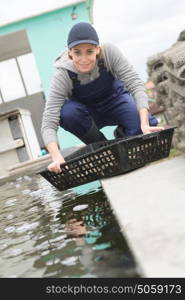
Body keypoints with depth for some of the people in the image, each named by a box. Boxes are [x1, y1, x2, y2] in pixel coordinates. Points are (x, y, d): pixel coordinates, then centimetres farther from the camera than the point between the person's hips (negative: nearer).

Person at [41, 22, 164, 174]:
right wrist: (57, 158, -49)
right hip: (87, 112, 1)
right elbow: (49, 123, -33)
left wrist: (145, 124, -44)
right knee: (67, 112, -33)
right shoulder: (62, 76, -29)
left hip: (115, 99, 0)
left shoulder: (109, 52, -27)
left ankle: (122, 133, 7)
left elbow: (136, 84, -30)